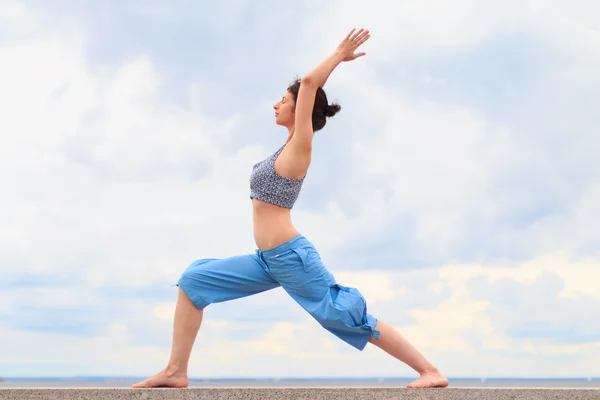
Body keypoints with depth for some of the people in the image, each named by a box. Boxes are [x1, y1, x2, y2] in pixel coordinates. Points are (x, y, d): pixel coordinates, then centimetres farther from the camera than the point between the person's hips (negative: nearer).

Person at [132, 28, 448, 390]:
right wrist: (337, 58, 23)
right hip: (270, 260, 9)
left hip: (291, 256, -9)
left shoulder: (299, 147, -8)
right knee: (194, 280, 4)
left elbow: (308, 84, -15)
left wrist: (338, 56, -5)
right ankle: (177, 370, 0)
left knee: (347, 316, -6)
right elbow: (310, 89, 24)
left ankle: (430, 370, 2)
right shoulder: (292, 145, 14)